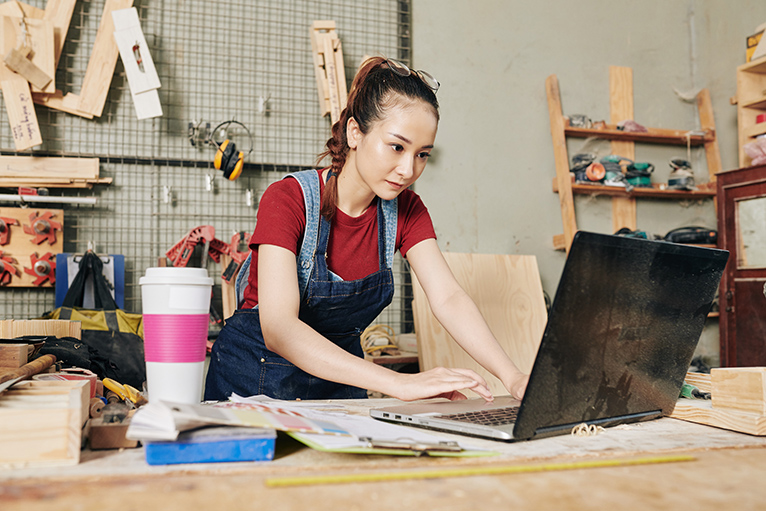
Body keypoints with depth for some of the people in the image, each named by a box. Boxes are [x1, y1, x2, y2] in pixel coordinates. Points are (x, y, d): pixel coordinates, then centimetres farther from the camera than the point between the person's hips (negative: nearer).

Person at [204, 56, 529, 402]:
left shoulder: (405, 210, -5)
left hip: (339, 379, 5)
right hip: (257, 380, -4)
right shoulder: (287, 200, -22)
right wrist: (398, 382, -43)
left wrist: (513, 378, -33)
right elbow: (278, 328, -34)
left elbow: (448, 298, -16)